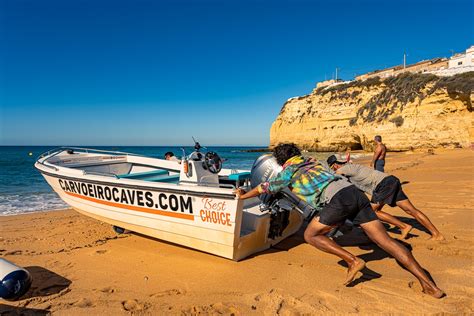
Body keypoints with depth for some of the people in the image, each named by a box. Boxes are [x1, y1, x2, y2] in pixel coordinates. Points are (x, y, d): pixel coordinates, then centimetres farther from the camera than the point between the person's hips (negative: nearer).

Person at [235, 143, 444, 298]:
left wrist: (242, 196, 41)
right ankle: (429, 285, 3)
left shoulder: (287, 172, 13)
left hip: (338, 199, -7)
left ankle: (352, 261, 0)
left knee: (311, 235, 9)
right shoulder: (311, 162, 31)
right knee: (385, 240, 5)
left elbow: (262, 189, 25)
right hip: (355, 192, 7)